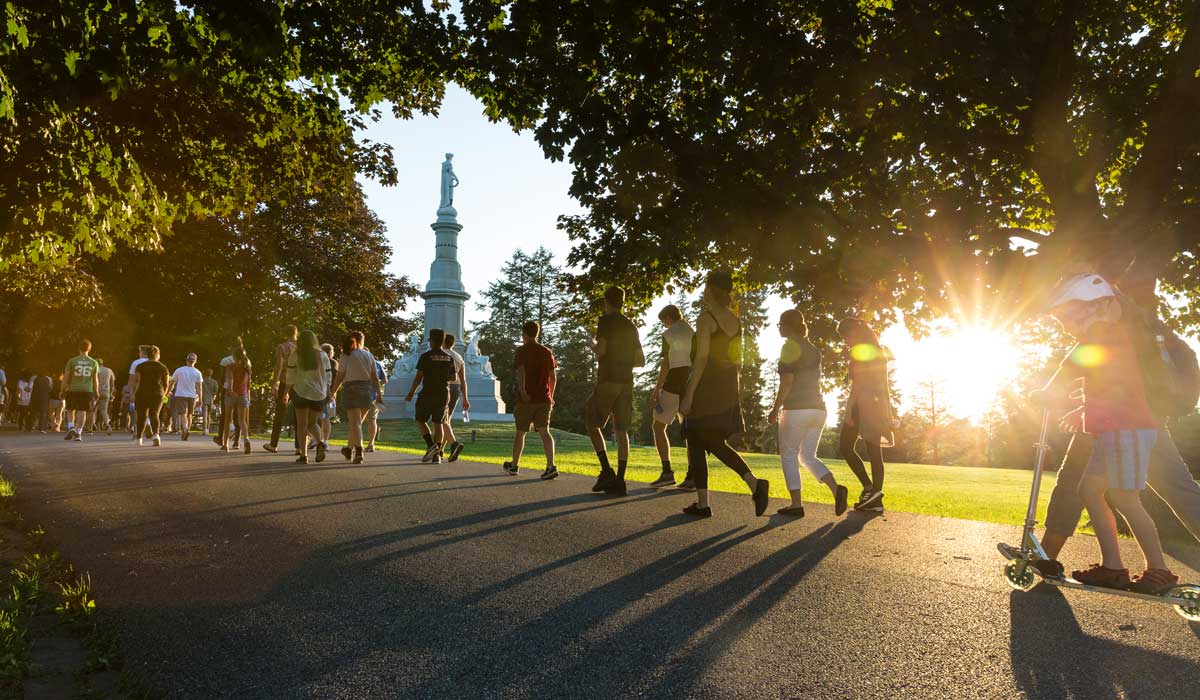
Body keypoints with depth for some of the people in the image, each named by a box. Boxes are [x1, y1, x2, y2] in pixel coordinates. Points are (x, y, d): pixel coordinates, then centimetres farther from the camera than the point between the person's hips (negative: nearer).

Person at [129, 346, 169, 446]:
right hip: (157, 394, 0)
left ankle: (139, 439, 21)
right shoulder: (163, 367, 6)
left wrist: (134, 394, -2)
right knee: (154, 415, -5)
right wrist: (164, 394, 20)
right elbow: (166, 384, 8)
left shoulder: (140, 366, 2)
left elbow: (136, 381, -5)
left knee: (141, 416, 13)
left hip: (142, 394, 0)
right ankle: (155, 434, -29)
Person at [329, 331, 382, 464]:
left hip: (351, 389, -3)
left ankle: (359, 452, -20)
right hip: (366, 390, 3)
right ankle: (349, 448, 32)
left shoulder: (346, 355, -1)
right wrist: (379, 393, 8)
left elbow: (339, 377, -4)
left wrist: (332, 393, 3)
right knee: (357, 422, 17)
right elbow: (375, 377, 4)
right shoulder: (369, 355, 7)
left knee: (355, 423, -6)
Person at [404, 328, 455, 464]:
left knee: (420, 420, 13)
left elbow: (418, 377, -11)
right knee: (438, 423, 8)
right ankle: (437, 455, 1)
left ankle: (431, 445, -6)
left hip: (427, 394, -4)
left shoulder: (425, 356, -10)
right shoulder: (449, 358, 3)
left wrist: (410, 394, -2)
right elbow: (454, 377, 11)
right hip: (443, 394, 4)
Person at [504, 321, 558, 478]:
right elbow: (553, 376, 11)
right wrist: (551, 396, 19)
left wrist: (522, 391, -27)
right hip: (544, 399, 3)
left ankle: (514, 465, 25)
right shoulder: (547, 351, 11)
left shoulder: (522, 350, -3)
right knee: (544, 431, -2)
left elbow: (521, 371, -18)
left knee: (520, 432, 10)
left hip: (527, 399, -3)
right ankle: (551, 466, -19)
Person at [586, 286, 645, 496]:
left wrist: (593, 347, 7)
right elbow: (641, 361, 14)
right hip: (627, 382, 6)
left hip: (608, 380, -6)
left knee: (593, 424, 4)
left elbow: (601, 350, -15)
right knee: (622, 431, 4)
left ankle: (606, 471, -9)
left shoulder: (605, 321, -3)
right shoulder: (631, 326, 15)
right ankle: (619, 480, 2)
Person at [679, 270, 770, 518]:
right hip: (729, 388, 7)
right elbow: (737, 360, 14)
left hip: (705, 387, -7)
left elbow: (701, 358, -17)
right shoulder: (735, 320, 11)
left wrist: (689, 394, -17)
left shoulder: (706, 319, -10)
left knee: (696, 443, 4)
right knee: (716, 443, 15)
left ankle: (702, 504, 5)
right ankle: (755, 483, -3)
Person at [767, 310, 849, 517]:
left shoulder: (791, 346, -7)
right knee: (808, 456, 13)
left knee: (788, 456, 3)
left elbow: (787, 382, -15)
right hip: (818, 408, 8)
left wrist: (775, 409, -10)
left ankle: (797, 504, -1)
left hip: (797, 409, -8)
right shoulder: (813, 349, 18)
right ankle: (836, 488, -8)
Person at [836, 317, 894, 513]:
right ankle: (876, 500, 3)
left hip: (862, 403, -8)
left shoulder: (857, 350, -8)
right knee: (874, 451, 5)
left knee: (846, 447, 1)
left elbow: (857, 382, -16)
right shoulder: (879, 350, 17)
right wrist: (886, 408, 22)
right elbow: (884, 382, 19)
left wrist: (849, 409, -18)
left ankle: (869, 487, -11)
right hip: (878, 403, 8)